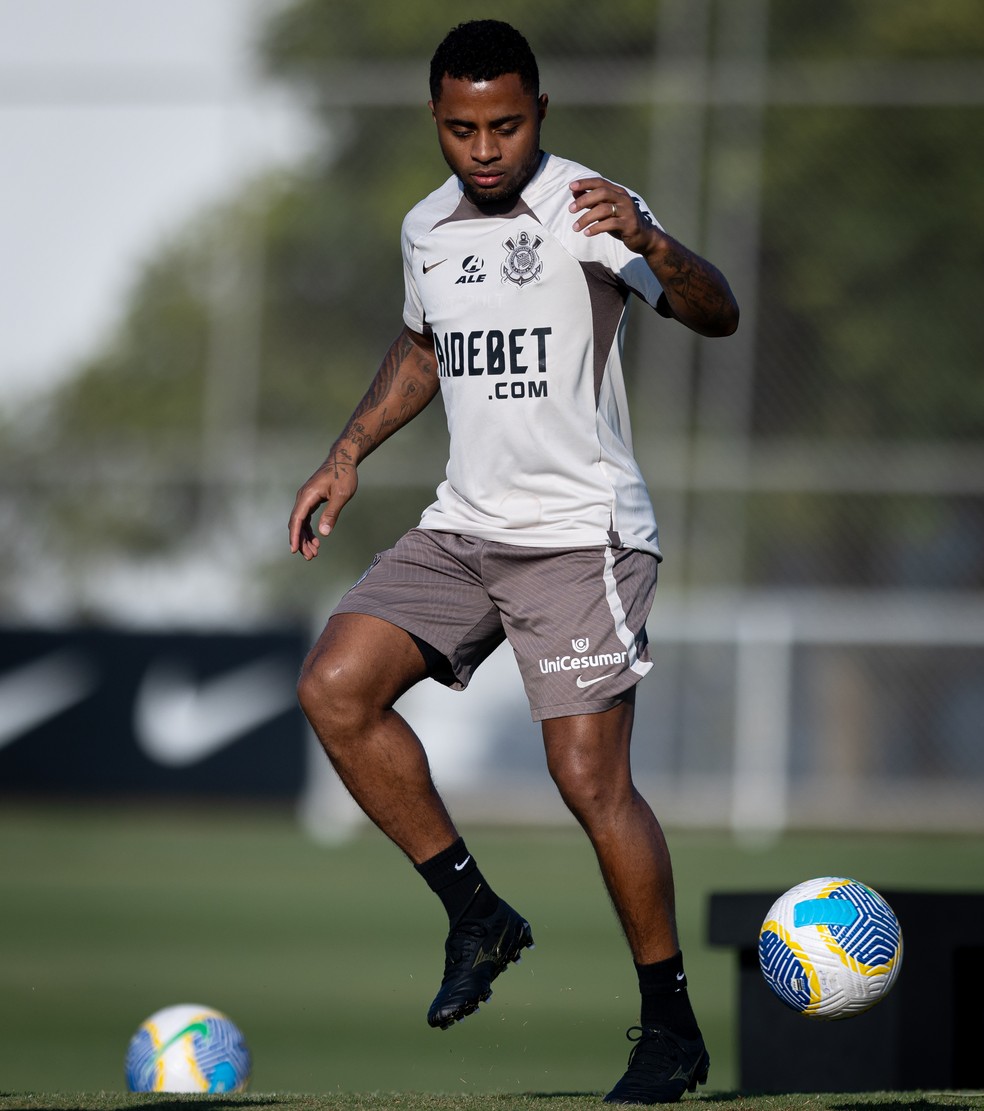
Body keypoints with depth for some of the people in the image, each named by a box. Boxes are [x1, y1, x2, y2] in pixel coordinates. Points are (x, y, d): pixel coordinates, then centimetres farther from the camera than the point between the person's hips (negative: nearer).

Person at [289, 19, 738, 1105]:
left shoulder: (582, 207, -12)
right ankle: (476, 914, 4)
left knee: (590, 776, -12)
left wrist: (645, 242, -42)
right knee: (335, 688, -10)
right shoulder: (427, 227, 10)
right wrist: (347, 455, 20)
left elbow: (717, 315, -23)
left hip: (581, 534, -7)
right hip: (463, 526, 7)